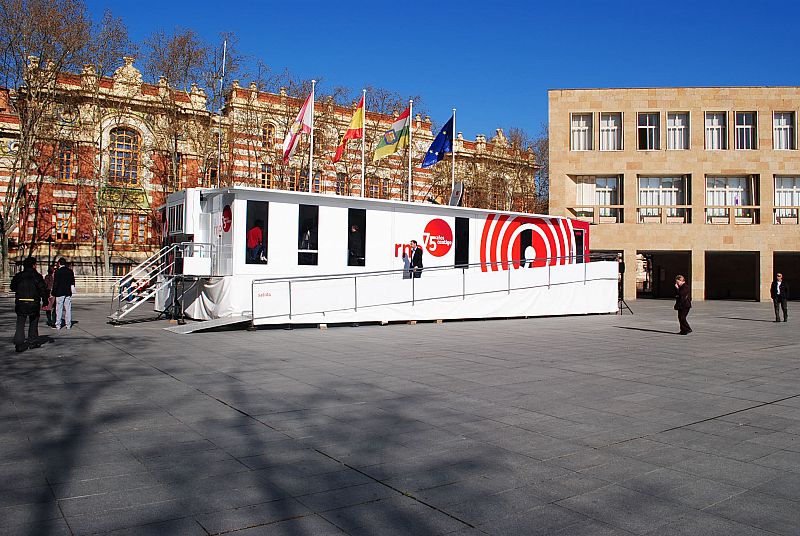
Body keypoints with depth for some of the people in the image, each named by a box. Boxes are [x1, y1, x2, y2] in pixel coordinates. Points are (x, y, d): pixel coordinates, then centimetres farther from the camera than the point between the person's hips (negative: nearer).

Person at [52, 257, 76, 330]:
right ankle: (68, 325, 6)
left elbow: (55, 283, -9)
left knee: (59, 309, 2)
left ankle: (58, 325, 4)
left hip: (60, 292, -4)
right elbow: (72, 282, 9)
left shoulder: (57, 271, -8)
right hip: (68, 292, 4)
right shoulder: (70, 271, 5)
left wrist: (53, 292, -2)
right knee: (68, 309, 6)